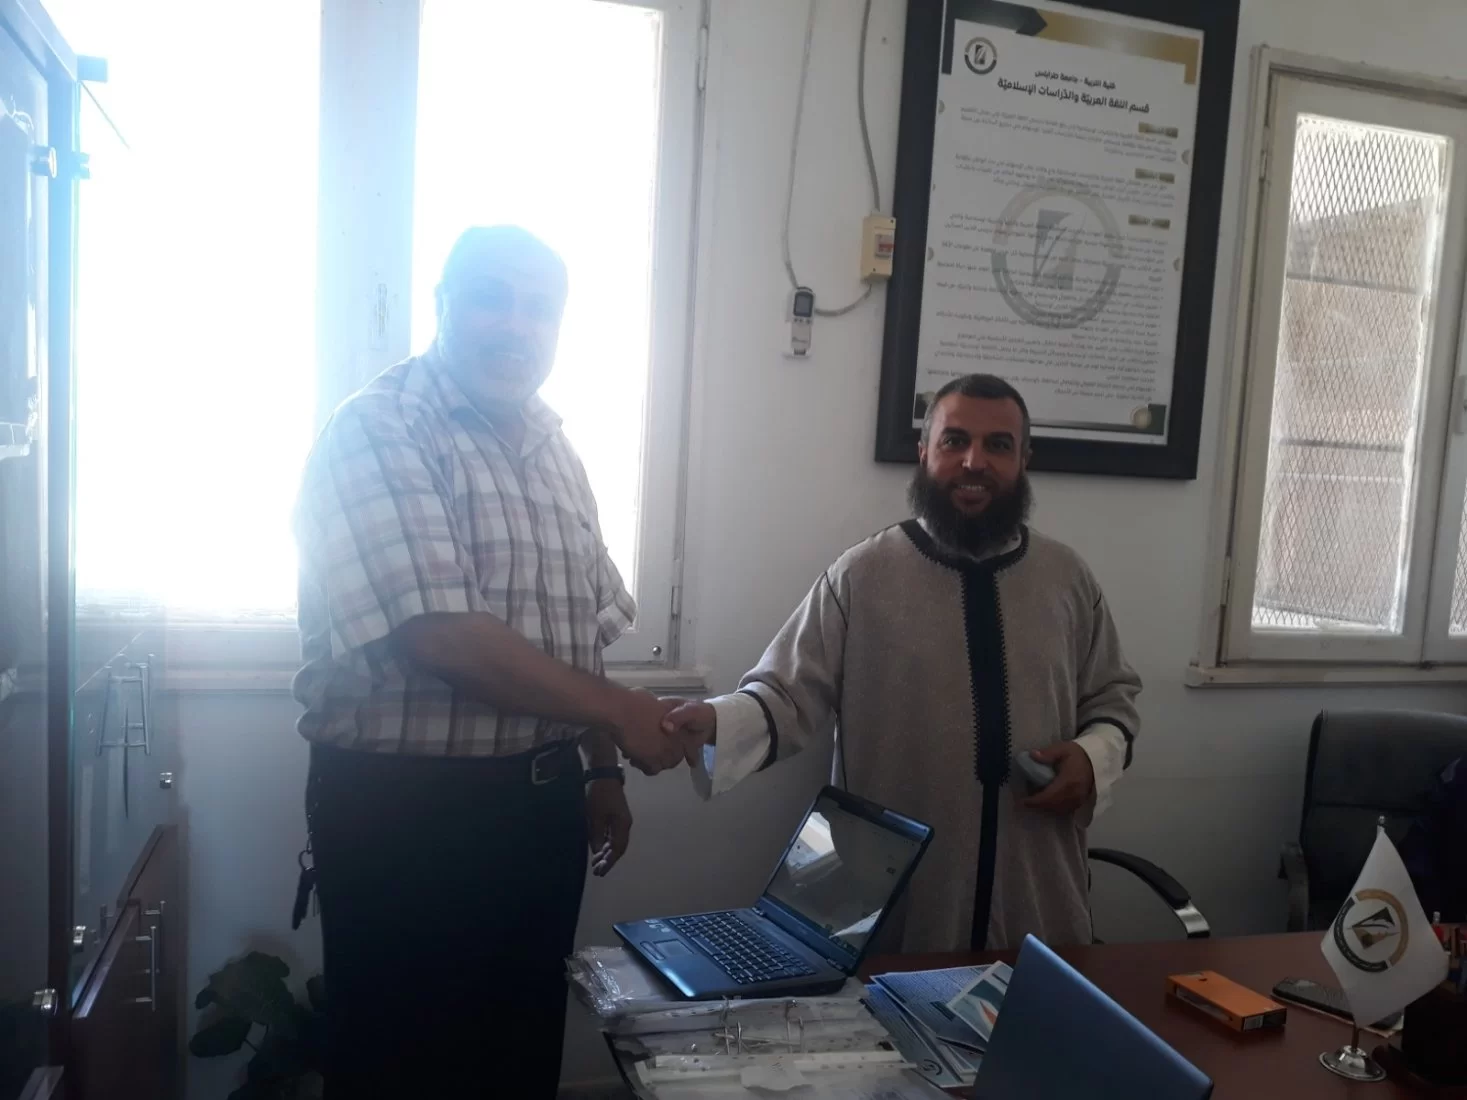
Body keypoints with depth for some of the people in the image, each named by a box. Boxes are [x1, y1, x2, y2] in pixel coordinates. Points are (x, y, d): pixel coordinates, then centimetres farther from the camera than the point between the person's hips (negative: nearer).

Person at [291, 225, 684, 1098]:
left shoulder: (552, 447, 10)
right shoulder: (377, 431, -14)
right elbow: (438, 634, -24)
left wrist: (600, 768, 13)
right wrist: (618, 712, -17)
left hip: (543, 797, 7)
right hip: (403, 806, -7)